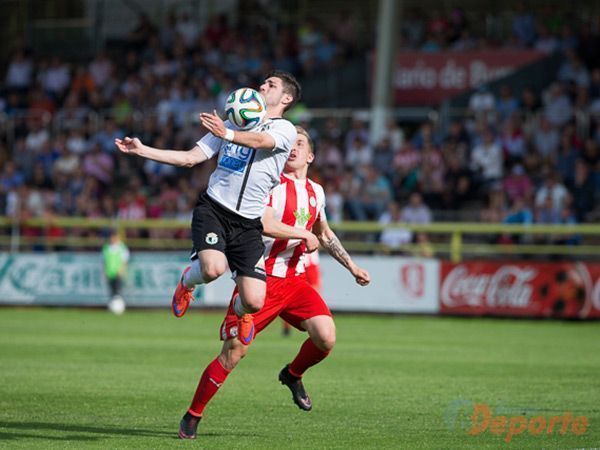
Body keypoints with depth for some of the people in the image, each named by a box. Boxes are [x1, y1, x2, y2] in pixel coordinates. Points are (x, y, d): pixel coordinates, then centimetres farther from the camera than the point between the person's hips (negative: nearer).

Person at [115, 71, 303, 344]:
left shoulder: (285, 129, 2)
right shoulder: (232, 124, 16)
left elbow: (259, 141, -21)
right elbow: (190, 158, 16)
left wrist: (226, 134, -40)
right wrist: (142, 150, 8)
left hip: (248, 224, -1)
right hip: (213, 209, 1)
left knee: (254, 301, -11)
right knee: (213, 268, -29)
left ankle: (239, 311, 29)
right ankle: (187, 281, 10)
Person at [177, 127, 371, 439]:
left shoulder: (315, 192, 13)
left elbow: (324, 234, 30)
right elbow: (264, 224, -25)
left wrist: (352, 267, 30)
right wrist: (304, 234, -14)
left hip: (295, 281, 6)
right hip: (261, 279, -6)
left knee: (326, 336, -16)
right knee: (234, 352, -9)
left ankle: (293, 375, 17)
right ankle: (192, 416, 10)